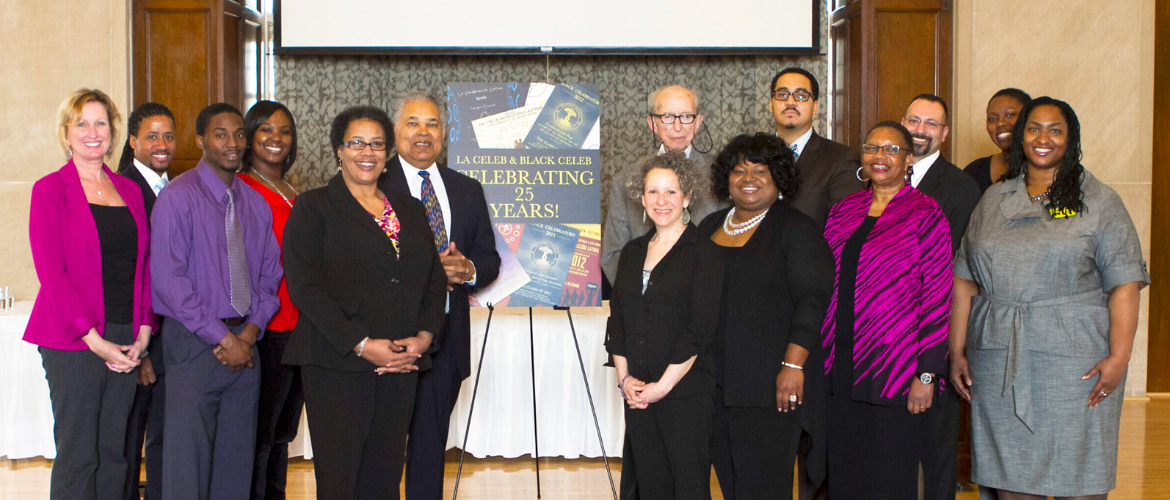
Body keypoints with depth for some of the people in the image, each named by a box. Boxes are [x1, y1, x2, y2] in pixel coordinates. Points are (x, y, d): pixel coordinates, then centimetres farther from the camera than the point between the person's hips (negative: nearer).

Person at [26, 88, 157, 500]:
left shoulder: (129, 191, 14)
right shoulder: (50, 190, -2)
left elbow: (144, 267, 12)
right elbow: (52, 274, -8)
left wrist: (143, 332, -1)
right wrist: (94, 339, -13)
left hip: (127, 341, 5)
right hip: (73, 341, -5)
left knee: (115, 451, 8)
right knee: (77, 454, -1)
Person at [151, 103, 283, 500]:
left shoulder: (256, 203, 12)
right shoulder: (178, 197, -6)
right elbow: (169, 279, -13)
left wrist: (250, 332, -3)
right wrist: (223, 337, -13)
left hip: (244, 344, 6)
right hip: (195, 344, -5)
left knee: (237, 459, 10)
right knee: (189, 457, -3)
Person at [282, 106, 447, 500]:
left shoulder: (410, 210, 18)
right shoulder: (313, 208, 4)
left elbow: (435, 280, 15)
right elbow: (305, 286, -7)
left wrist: (424, 336, -4)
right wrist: (361, 344, -15)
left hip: (401, 364, 4)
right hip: (337, 364, -4)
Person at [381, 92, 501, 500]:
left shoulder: (468, 190, 14)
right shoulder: (375, 184, -3)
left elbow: (490, 258, 14)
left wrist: (469, 269, -8)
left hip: (448, 334, 5)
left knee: (432, 442, 13)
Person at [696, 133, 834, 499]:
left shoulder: (797, 229, -6)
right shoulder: (709, 227, 14)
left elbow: (812, 300, -13)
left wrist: (793, 364, -20)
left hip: (771, 385, -6)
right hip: (715, 383, 6)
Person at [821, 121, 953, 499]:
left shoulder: (925, 214, -5)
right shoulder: (843, 211, 10)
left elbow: (937, 297, -9)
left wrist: (927, 374, -13)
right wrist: (823, 359, 10)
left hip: (896, 374, -5)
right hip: (842, 370, 5)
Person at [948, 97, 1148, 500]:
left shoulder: (1099, 201, 3)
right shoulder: (994, 200, 13)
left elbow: (1124, 284, -4)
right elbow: (964, 280, 13)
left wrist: (1119, 356, -14)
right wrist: (957, 351, 7)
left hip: (1073, 361, -3)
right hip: (999, 364, 3)